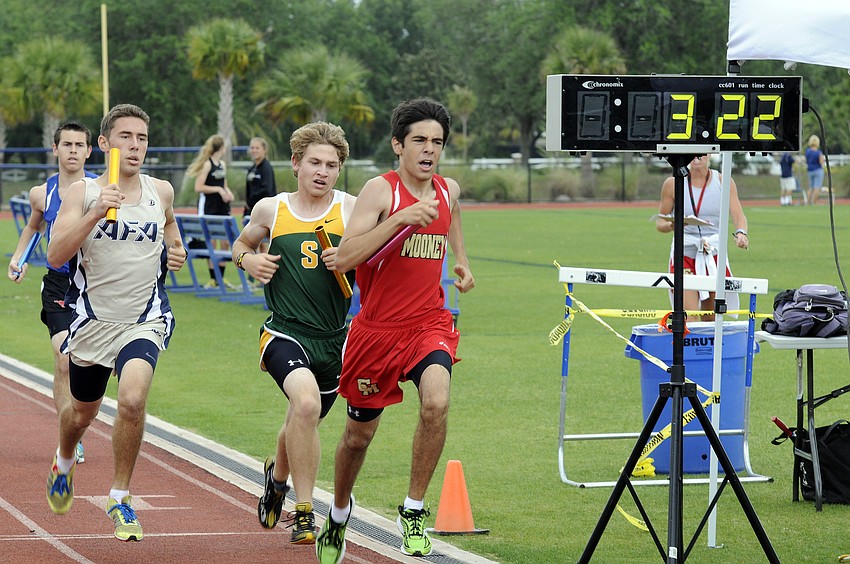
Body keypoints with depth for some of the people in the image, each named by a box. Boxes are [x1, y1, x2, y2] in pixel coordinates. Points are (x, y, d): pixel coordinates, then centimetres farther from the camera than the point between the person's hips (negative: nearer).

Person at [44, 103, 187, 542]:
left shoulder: (160, 191, 1)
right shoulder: (82, 193, -7)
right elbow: (56, 255, -19)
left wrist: (176, 248, 3)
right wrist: (96, 214, -31)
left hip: (145, 321, 0)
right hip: (93, 320, 0)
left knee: (132, 399, -26)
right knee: (82, 413, 19)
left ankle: (120, 499, -8)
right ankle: (64, 463, 55)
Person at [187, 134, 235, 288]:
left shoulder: (222, 164, 13)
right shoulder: (207, 164, -10)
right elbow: (198, 187, -16)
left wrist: (228, 192, 3)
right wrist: (218, 189, -19)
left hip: (222, 206, 7)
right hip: (208, 206, -7)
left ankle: (221, 277, 14)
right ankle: (213, 278, 3)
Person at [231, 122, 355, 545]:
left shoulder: (351, 210, 1)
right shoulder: (270, 210, 4)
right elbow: (242, 243, 23)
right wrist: (247, 259, 0)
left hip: (333, 338, 2)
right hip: (284, 333, -2)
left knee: (303, 422, 18)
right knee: (306, 400, -29)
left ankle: (278, 474, 55)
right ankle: (304, 513, -19)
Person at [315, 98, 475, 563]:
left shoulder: (448, 190, 4)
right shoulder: (380, 190, -13)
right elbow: (345, 257, -26)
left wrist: (462, 262, 24)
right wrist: (400, 218, -33)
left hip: (429, 323, 2)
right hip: (377, 328, -2)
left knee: (436, 402, -27)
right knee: (359, 434, 12)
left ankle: (414, 509, -11)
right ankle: (339, 514, 41)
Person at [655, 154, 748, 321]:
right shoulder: (673, 184, 2)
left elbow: (738, 215, -7)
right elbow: (660, 222, 8)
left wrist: (741, 233, -29)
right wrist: (670, 225, -15)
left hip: (715, 253, 1)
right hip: (684, 253, -1)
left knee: (711, 318, 7)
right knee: (689, 316, -16)